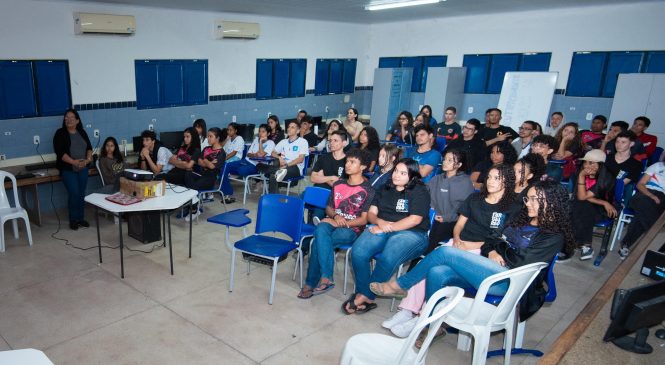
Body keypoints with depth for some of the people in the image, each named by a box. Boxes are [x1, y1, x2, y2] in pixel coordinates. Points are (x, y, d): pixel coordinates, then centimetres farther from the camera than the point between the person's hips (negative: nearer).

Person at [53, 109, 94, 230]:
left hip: (83, 169, 4)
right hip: (68, 169, -4)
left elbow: (89, 147, 7)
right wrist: (74, 162, -21)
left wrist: (88, 159, -13)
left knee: (81, 193, 6)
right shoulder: (60, 133, -3)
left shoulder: (82, 132, 10)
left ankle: (81, 218, 17)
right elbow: (60, 152, -12)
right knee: (74, 194, -8)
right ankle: (73, 220, 6)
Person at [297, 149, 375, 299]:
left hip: (352, 229, -4)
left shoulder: (368, 190, -2)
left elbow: (364, 219, -7)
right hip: (333, 222, 4)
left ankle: (311, 283, -20)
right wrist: (336, 216, -5)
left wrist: (342, 223, -15)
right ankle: (326, 278, -33)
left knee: (319, 242, -30)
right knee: (320, 229, -33)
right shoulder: (338, 184, 14)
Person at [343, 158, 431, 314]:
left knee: (387, 259, -34)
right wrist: (380, 222, -8)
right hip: (381, 229, 5)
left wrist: (387, 228, -11)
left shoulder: (419, 191, 3)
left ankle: (364, 296, -15)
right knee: (358, 252, -25)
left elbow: (415, 220, -8)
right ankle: (367, 298, -16)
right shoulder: (385, 189, 20)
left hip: (410, 233, -4)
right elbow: (371, 213, 16)